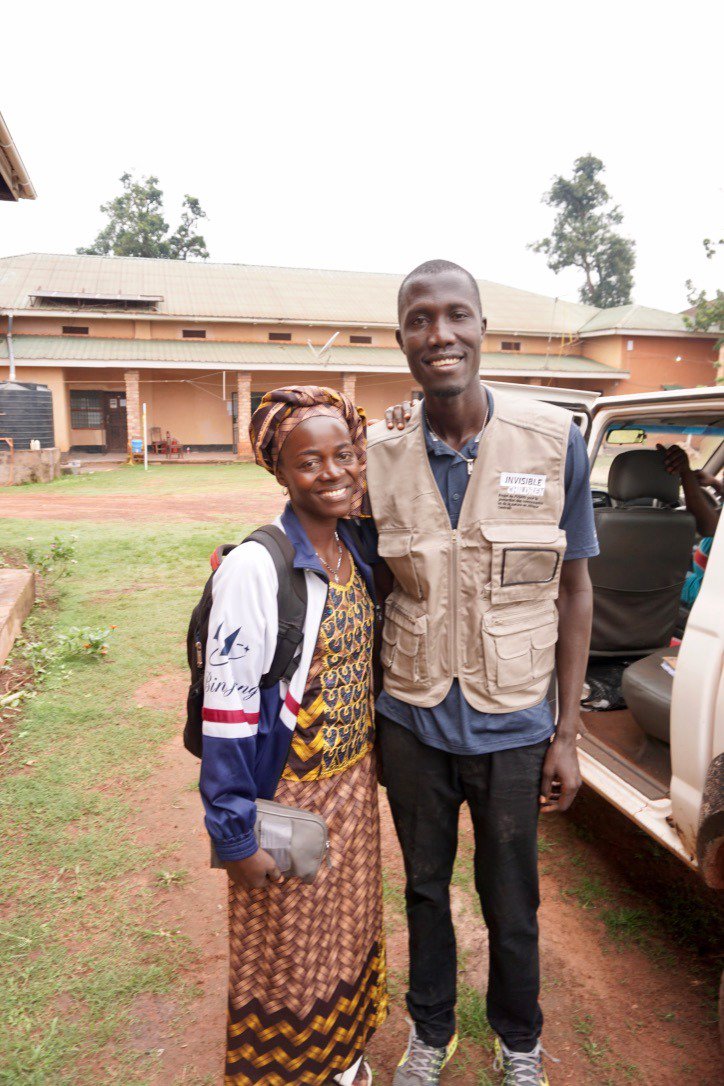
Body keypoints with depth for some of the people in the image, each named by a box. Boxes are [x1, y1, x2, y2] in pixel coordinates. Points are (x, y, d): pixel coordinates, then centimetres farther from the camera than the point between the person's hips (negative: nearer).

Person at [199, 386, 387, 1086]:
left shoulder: (356, 550, -1)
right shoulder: (256, 566, -21)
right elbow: (226, 708, -19)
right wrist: (236, 835, -16)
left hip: (355, 784, 6)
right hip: (290, 793, -6)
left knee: (347, 930, 23)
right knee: (288, 952, 15)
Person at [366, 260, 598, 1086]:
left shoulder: (555, 442, -10)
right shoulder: (380, 456, -7)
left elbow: (574, 592, -3)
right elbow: (378, 592, 3)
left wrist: (567, 732, -4)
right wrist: (370, 717, 1)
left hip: (511, 726, -1)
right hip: (411, 722, 1)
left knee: (511, 906, 18)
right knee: (424, 887, 21)